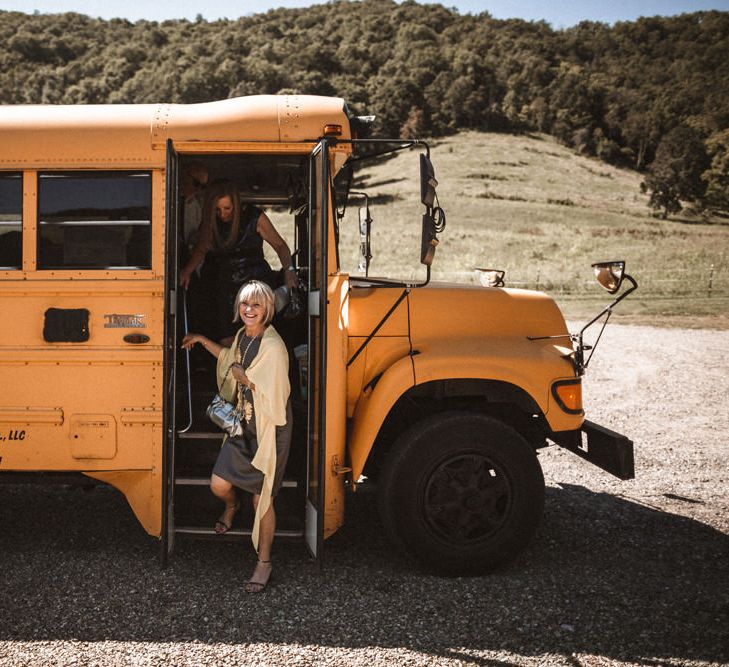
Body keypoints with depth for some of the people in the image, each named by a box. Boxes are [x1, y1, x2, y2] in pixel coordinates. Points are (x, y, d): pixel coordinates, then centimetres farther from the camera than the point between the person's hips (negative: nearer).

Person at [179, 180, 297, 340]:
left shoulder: (254, 217, -4)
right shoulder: (210, 223, 5)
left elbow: (279, 245, 0)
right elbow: (201, 250, 22)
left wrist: (289, 270, -15)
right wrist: (186, 271, 8)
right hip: (225, 289, 3)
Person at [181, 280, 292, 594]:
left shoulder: (273, 346, -22)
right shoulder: (242, 335, 3)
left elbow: (273, 397, -24)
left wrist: (243, 377, -14)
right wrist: (203, 341, 23)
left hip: (269, 430, -7)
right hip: (242, 426, 7)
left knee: (262, 500, 1)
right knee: (219, 485, 7)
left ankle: (264, 563, 20)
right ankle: (232, 506, 45)